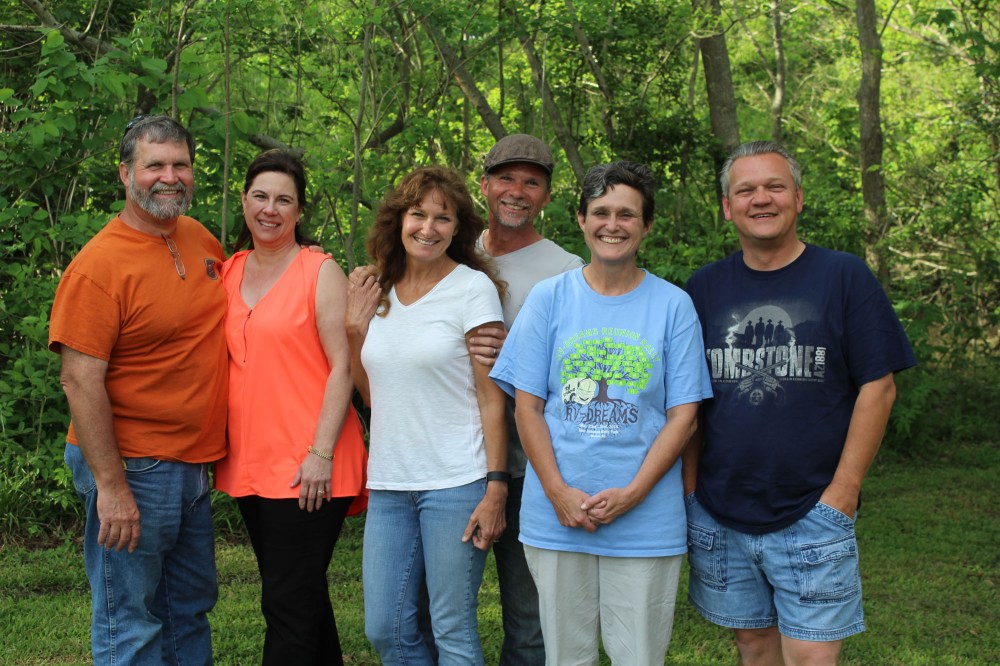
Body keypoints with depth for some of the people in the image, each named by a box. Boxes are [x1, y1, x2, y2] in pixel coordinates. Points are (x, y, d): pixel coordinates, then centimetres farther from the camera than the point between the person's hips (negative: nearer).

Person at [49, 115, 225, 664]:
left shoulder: (203, 241, 6)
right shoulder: (99, 264, -16)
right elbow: (80, 381, -19)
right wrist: (111, 486, -21)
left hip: (193, 464, 8)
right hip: (133, 470, -7)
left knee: (191, 608, 19)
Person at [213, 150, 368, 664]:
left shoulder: (321, 272, -5)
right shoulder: (227, 273, 11)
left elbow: (343, 366, -10)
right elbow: (219, 362, 17)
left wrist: (321, 453, -17)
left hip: (306, 466, -6)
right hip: (248, 462, 6)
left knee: (289, 603, -4)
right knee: (302, 594, 16)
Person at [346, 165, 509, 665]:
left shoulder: (473, 288, -6)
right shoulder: (378, 292, 10)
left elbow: (491, 398, -7)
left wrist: (495, 487, -13)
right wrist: (354, 329, 4)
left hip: (456, 483, -5)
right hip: (389, 486, 5)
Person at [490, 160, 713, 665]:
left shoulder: (673, 306, 2)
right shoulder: (549, 297, 4)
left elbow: (684, 414, -1)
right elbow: (528, 406, 2)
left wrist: (631, 494, -12)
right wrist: (559, 493, -9)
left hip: (646, 521, -1)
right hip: (557, 517, 1)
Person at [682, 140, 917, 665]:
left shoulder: (844, 277, -2)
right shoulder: (704, 288, 6)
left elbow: (877, 388, -5)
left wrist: (842, 493, -9)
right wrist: (690, 490, 2)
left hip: (813, 517, -3)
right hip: (719, 518, 3)